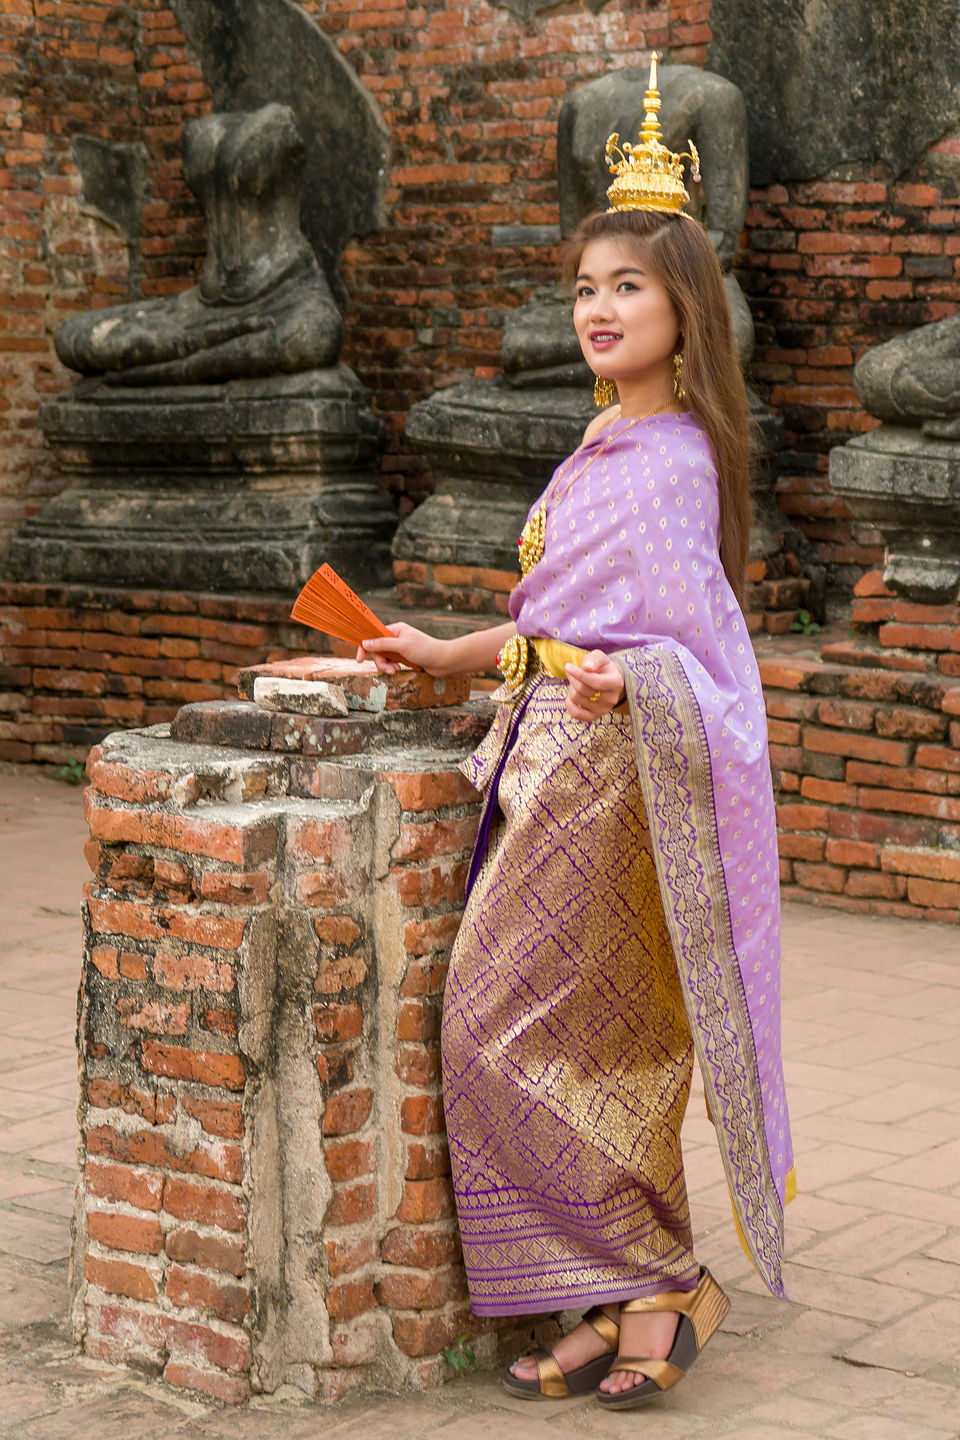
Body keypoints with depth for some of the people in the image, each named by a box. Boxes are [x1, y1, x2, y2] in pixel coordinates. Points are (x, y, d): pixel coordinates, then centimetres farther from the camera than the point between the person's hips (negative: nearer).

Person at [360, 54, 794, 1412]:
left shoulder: (668, 462, -16)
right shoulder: (610, 444, 13)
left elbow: (687, 642, -22)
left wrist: (619, 682, -41)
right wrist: (445, 654, 30)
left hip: (606, 770, -9)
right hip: (557, 757, 9)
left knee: (512, 1032, -5)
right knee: (597, 1045, 11)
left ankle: (660, 1286, 3)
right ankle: (616, 1308, 19)